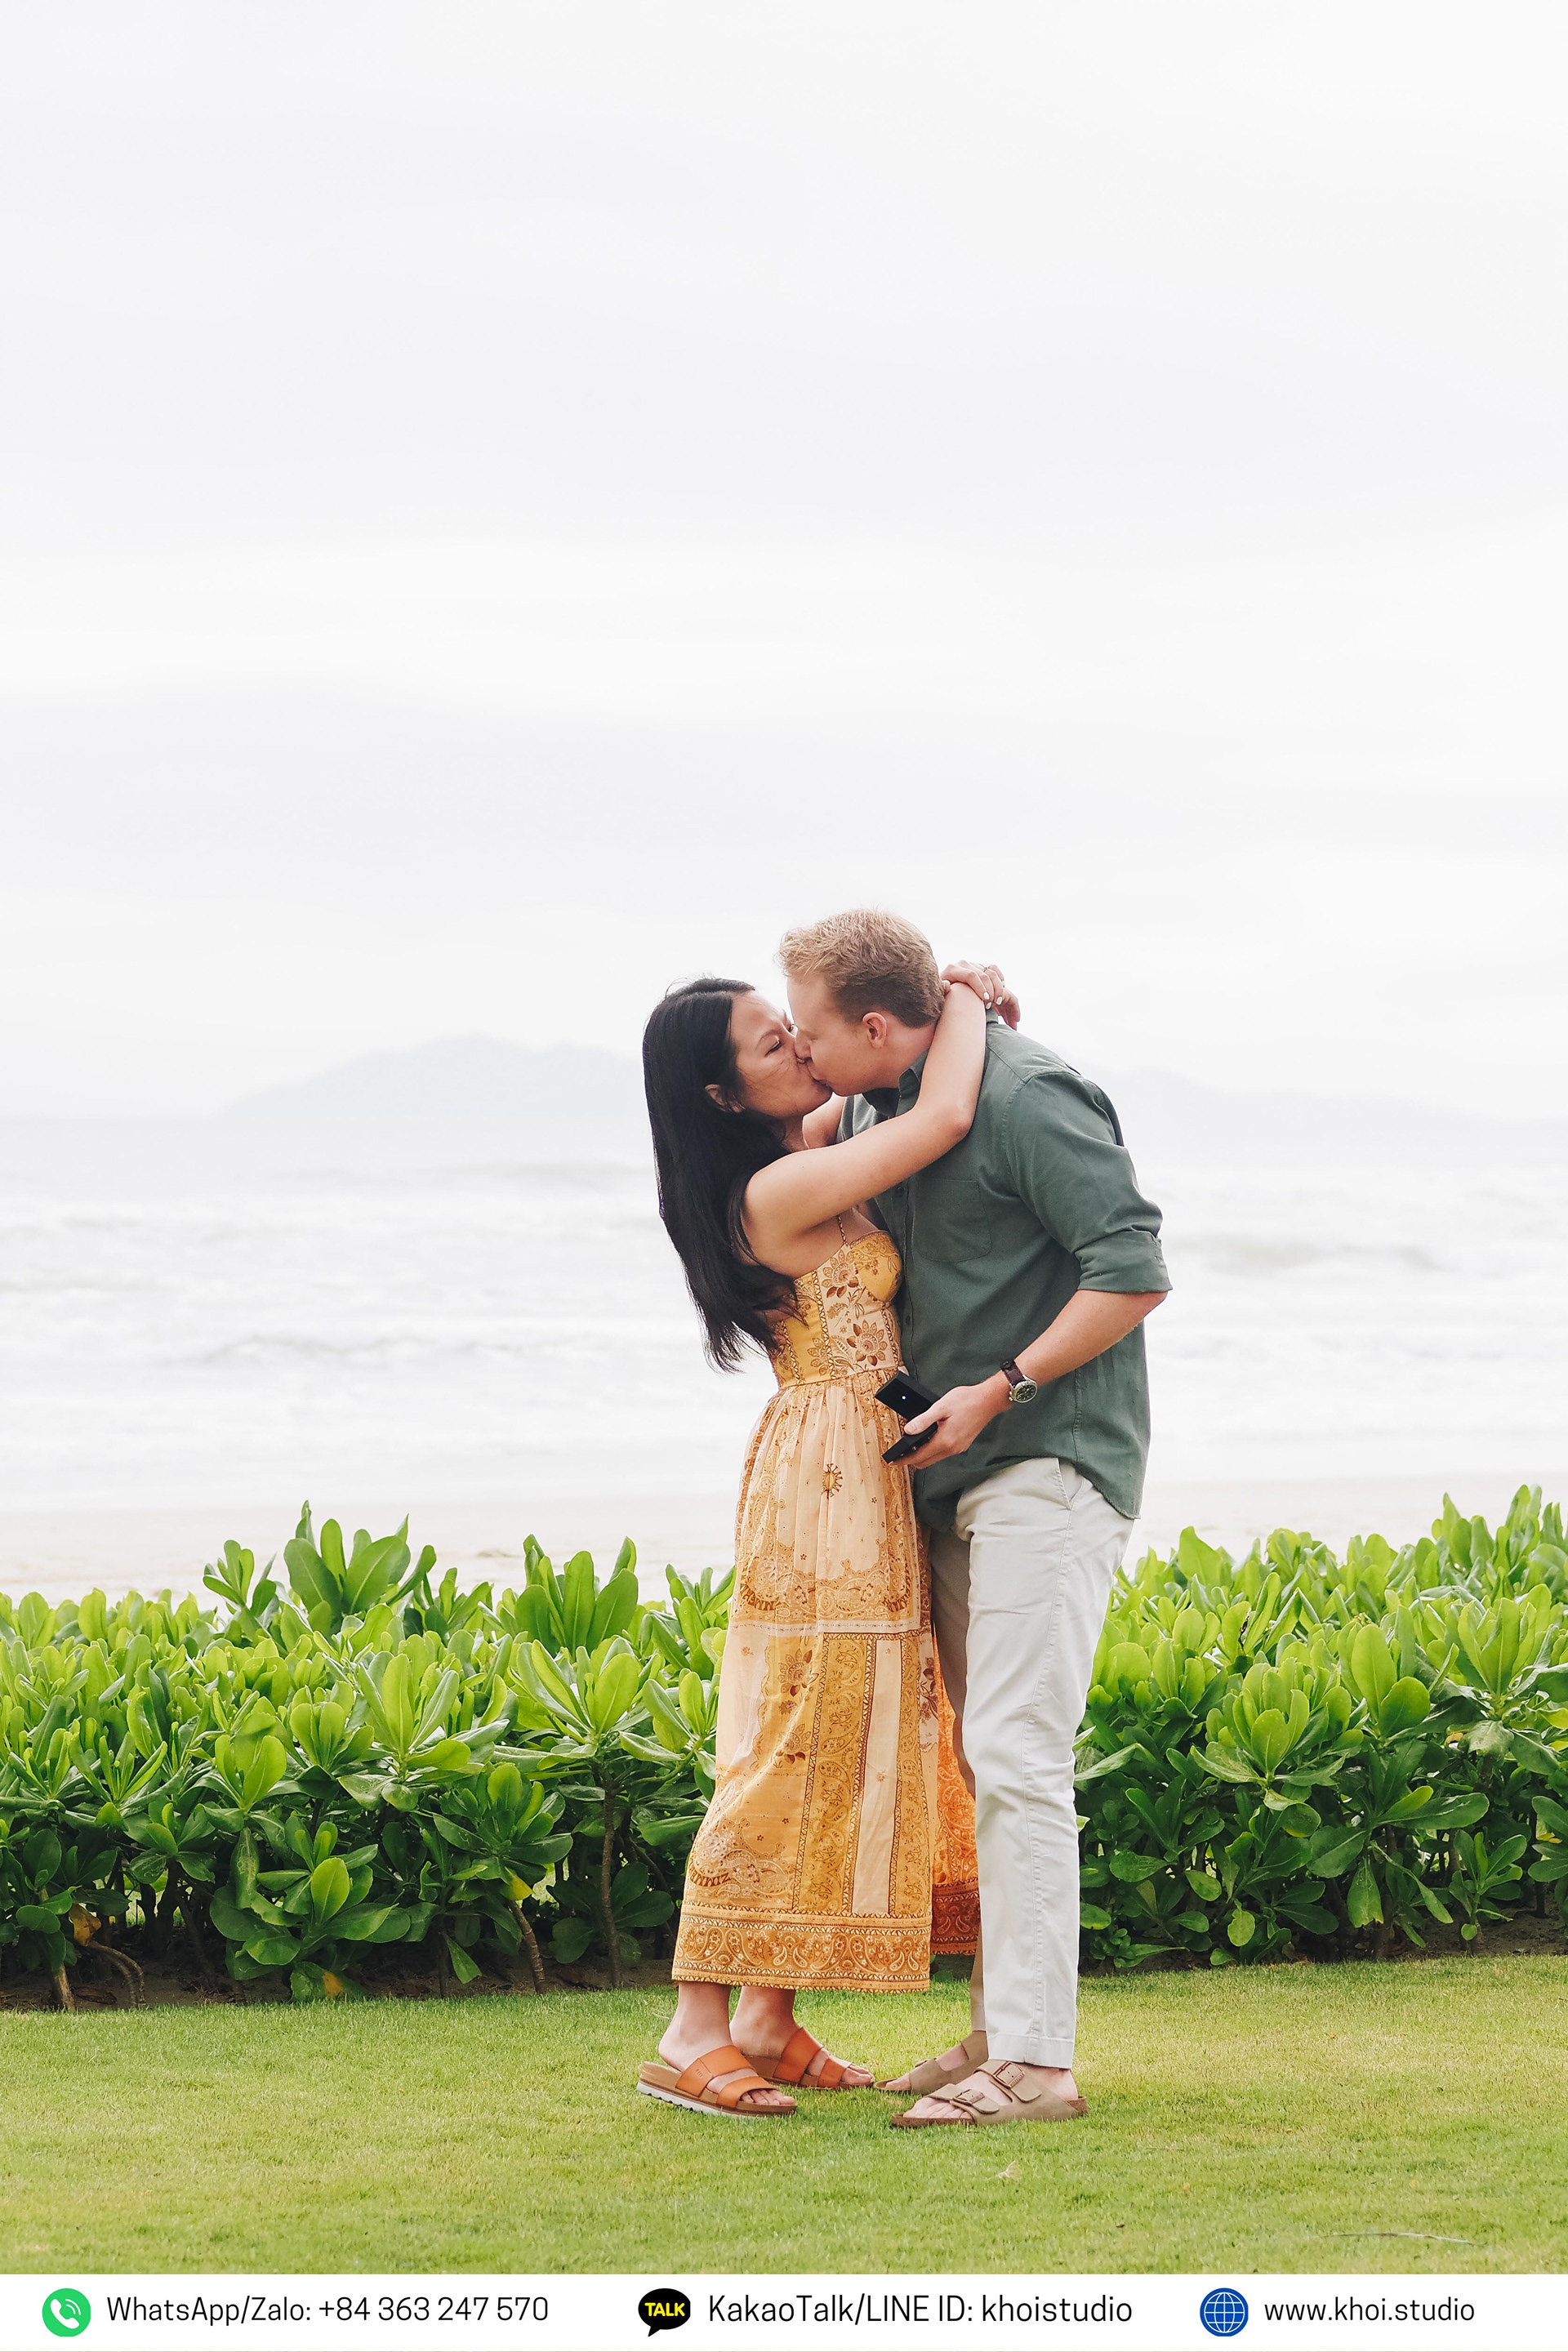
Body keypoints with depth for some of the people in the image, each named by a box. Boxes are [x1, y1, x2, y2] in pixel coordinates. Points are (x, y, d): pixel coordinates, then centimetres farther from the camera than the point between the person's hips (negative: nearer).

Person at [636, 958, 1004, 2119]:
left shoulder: (812, 1152, 10)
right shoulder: (781, 1191, -18)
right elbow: (945, 1121, -25)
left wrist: (961, 1004, 8)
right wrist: (960, 1001, -8)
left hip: (865, 1488, 10)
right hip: (832, 1488, -10)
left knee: (844, 1751, 10)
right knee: (796, 1755, -9)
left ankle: (767, 2021, 14)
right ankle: (694, 2036, -7)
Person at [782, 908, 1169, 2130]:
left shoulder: (1026, 1098, -16)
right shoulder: (878, 1107, 11)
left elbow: (1134, 1273, -18)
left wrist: (1002, 1388, -18)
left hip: (1050, 1465, -9)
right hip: (958, 1475, 9)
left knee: (1015, 1755, -13)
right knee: (985, 1760, 10)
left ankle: (1036, 2062, -13)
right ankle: (1000, 2030, 16)